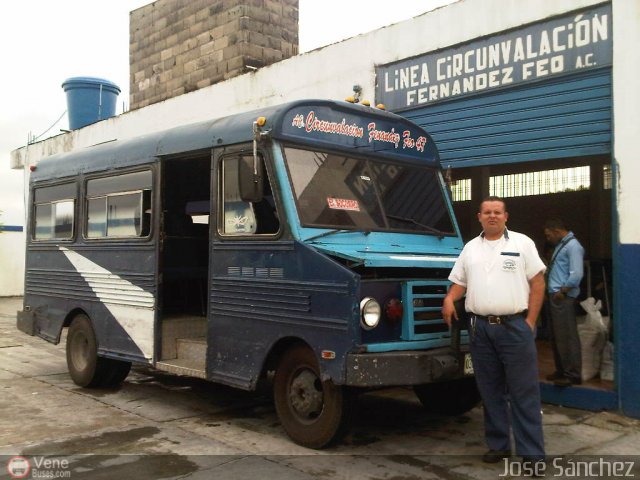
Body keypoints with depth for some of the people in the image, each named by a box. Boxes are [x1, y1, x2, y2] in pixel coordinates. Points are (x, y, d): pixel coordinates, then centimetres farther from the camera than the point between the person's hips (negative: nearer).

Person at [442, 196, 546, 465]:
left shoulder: (522, 243, 2)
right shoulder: (470, 248, 13)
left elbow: (537, 282, -1)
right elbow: (460, 282, 15)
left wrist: (530, 321, -8)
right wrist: (449, 299, -7)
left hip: (515, 326, -4)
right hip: (480, 328, 4)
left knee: (524, 392, -1)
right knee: (490, 391, 11)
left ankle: (532, 453, 6)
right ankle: (498, 445, 23)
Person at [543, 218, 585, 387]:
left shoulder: (573, 246, -12)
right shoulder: (560, 245, 17)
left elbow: (576, 275, -19)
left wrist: (562, 291, -14)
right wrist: (551, 293, 13)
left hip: (563, 298, -10)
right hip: (554, 297, 10)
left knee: (566, 337, -6)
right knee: (555, 336, 14)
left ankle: (573, 375, 0)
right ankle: (561, 371, 23)